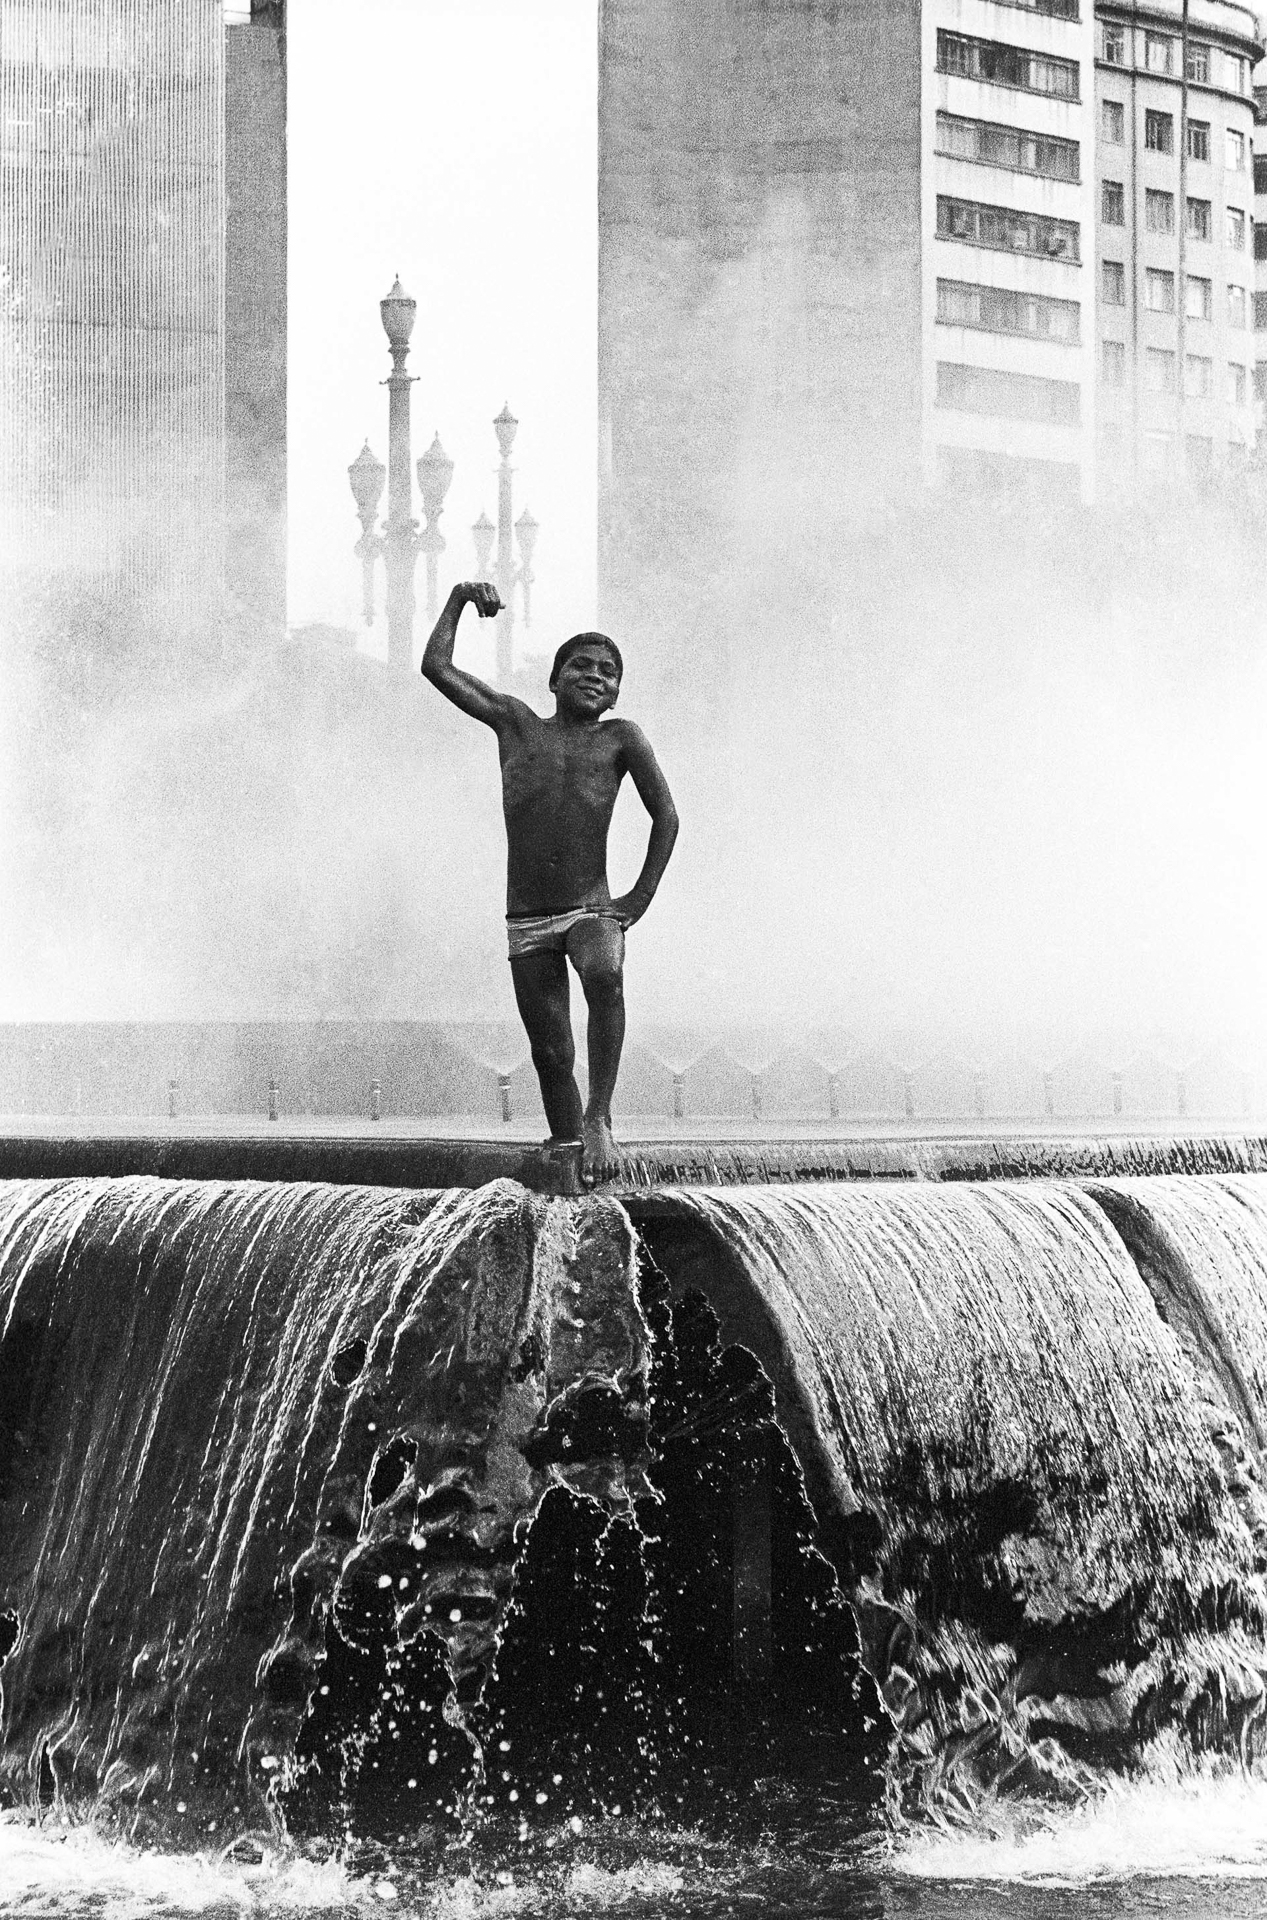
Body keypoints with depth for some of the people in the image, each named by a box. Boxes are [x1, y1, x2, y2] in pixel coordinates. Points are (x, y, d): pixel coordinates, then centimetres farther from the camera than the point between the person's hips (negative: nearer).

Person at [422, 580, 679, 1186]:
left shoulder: (620, 739, 7)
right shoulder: (515, 723, 11)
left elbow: (665, 817, 8)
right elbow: (437, 668, 12)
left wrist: (641, 898, 1)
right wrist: (459, 599, 14)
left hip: (591, 909, -2)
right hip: (526, 921, 2)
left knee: (604, 975, -35)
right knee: (551, 1056, 0)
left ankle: (599, 1115, -33)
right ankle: (572, 1168, 6)